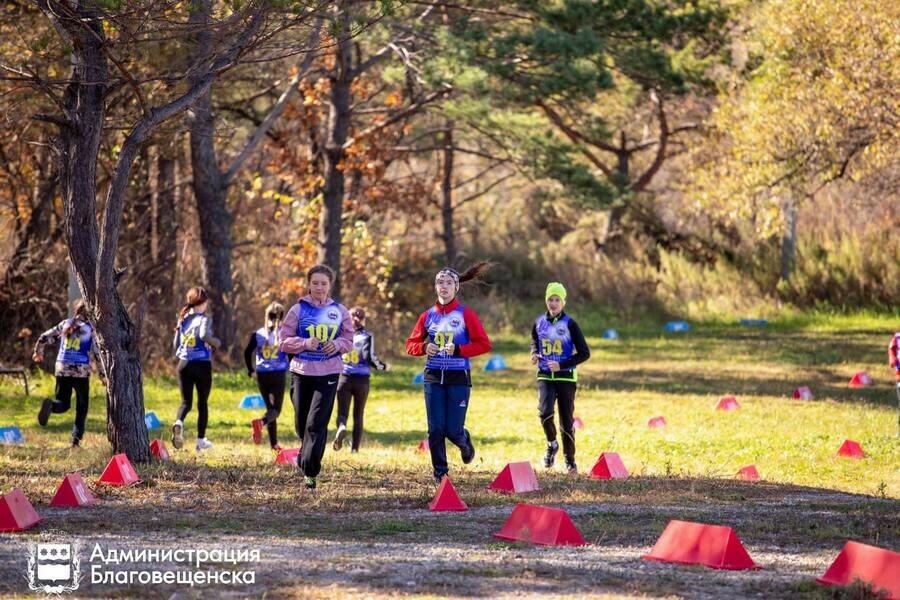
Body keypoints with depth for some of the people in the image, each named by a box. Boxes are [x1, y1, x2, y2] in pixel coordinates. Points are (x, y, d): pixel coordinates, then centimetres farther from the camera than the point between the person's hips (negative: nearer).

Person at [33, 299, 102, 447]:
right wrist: (102, 374, 2)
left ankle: (50, 405, -27)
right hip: (81, 371, -2)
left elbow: (44, 338, 11)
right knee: (81, 407, 12)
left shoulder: (65, 324, 8)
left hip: (62, 369, 2)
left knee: (63, 404, 8)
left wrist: (38, 352, 29)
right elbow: (96, 352, -4)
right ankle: (76, 438, 3)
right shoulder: (91, 329, -1)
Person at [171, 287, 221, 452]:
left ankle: (178, 422, -31)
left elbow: (176, 345, 12)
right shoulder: (205, 318, -7)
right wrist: (216, 342, -8)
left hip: (184, 364, 4)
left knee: (186, 402, 2)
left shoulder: (183, 319, 9)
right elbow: (204, 335, -26)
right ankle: (201, 440, 15)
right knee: (202, 403, 11)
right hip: (202, 364, -4)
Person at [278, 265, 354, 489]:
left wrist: (337, 345, -9)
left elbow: (348, 340, 12)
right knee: (301, 423, 8)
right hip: (302, 372, 1)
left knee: (316, 423, -11)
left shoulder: (339, 311, 5)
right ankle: (307, 455, 37)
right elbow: (284, 341, 1)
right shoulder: (298, 310, 1)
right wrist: (306, 343, -15)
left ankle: (310, 471, -9)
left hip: (328, 373, -1)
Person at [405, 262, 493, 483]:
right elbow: (411, 344, 12)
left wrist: (458, 350, -17)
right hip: (433, 377, 3)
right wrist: (424, 347, -9)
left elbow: (484, 344, -6)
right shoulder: (428, 316, 7)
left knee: (453, 430, -4)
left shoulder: (466, 315, -2)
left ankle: (465, 442, 32)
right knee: (435, 429, -3)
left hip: (459, 378, -3)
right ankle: (440, 472, 10)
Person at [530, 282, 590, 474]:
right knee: (545, 412, -22)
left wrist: (562, 365, -15)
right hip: (545, 376, 2)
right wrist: (534, 354, 3)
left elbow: (584, 353, -6)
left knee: (567, 420, 3)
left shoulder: (569, 324, -7)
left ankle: (569, 460, 18)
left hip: (566, 377, -2)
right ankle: (552, 444, 5)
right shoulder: (539, 323, 4)